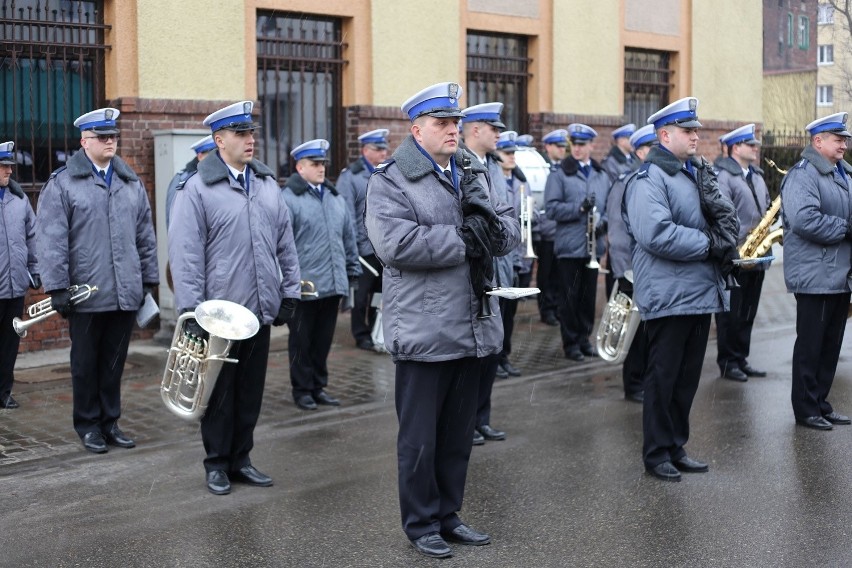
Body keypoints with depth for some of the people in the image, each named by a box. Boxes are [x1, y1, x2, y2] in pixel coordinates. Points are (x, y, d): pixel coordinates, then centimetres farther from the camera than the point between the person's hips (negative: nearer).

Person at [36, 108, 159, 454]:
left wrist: (149, 279, 11)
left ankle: (110, 422, 22)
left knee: (114, 362, 11)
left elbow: (145, 237, 14)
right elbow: (51, 240, -7)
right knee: (86, 363, 9)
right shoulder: (62, 184, -3)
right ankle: (88, 425, 20)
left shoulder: (132, 184, 12)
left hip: (126, 293, 4)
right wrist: (57, 288, -12)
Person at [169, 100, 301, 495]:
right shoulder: (197, 189, -8)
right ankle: (216, 464, 21)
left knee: (251, 390, 13)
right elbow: (185, 254, -11)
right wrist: (191, 310, -14)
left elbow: (285, 243, 13)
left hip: (261, 310, 5)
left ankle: (240, 458, 26)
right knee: (220, 391, 7)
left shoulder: (268, 184, 9)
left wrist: (290, 292, 10)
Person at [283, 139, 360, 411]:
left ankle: (319, 386, 26)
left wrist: (353, 271, 17)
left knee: (323, 340, 14)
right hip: (304, 286, -6)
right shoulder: (288, 199, -8)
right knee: (301, 341, 6)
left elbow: (348, 238, 19)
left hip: (332, 286, 6)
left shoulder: (335, 197, 15)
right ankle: (302, 389, 17)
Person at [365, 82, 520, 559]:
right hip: (424, 333, -6)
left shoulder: (473, 174, 13)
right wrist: (465, 242, -17)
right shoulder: (391, 181, -7)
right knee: (420, 438, 5)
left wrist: (490, 225, -15)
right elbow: (396, 243, -22)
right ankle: (421, 524, 20)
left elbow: (512, 229, 8)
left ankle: (448, 515, 30)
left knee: (459, 433, 16)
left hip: (474, 328, 6)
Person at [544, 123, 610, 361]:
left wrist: (603, 221, -5)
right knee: (570, 296, 2)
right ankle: (571, 342, 13)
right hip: (569, 246, -4)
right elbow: (551, 208, -11)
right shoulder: (559, 174, -3)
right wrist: (579, 208, -20)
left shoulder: (602, 176, 11)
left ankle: (584, 338, 24)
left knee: (589, 295, 11)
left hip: (593, 246, 4)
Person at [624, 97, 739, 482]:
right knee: (663, 377, 2)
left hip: (702, 292, 8)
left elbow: (726, 216, 13)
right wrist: (709, 244, -17)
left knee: (688, 377, 14)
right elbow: (656, 234, -25)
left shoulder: (698, 173, 16)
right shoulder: (650, 179, -12)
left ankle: (677, 447, 25)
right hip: (669, 297, -8)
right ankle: (657, 454, 13)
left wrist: (724, 241, -10)